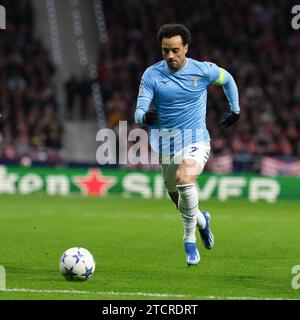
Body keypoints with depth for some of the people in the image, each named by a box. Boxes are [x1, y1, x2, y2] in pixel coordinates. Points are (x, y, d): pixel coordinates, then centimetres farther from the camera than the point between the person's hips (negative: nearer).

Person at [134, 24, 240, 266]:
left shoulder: (203, 70, -7)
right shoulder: (151, 75, -7)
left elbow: (227, 79, 15)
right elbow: (139, 112, -13)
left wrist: (235, 110, 17)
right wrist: (145, 117, -36)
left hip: (196, 140, -3)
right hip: (165, 145, 3)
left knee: (184, 179, -31)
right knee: (178, 199, 14)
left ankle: (190, 241, -15)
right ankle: (202, 220, 50)